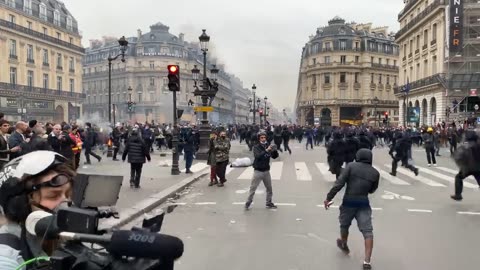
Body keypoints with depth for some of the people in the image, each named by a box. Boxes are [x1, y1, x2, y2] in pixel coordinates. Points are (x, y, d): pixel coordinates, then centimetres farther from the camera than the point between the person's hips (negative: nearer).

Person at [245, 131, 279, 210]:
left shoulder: (268, 146, 1)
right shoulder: (256, 147, -9)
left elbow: (274, 156, -3)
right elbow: (257, 156, -26)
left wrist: (275, 151, -24)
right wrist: (266, 150, -37)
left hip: (266, 171, 4)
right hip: (258, 171, -4)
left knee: (269, 188, 12)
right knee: (253, 188, 0)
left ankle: (269, 203, 26)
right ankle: (248, 203, 11)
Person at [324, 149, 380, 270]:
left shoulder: (351, 166, -3)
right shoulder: (375, 173, 6)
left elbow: (339, 183, -12)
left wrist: (329, 198, -10)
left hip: (349, 202, -1)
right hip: (364, 203, 1)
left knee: (344, 225, 23)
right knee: (368, 231, 1)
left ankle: (344, 245, 46)